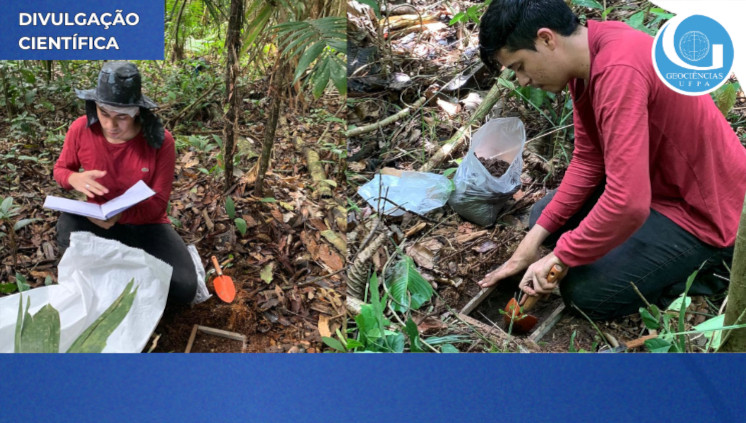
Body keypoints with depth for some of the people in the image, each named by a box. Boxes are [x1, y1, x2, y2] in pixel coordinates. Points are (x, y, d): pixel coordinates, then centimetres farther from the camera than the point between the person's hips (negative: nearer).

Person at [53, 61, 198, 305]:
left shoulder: (160, 141, -20)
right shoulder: (81, 129, -14)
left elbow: (157, 203, -15)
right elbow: (61, 169, 4)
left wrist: (119, 214, -36)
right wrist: (75, 179, -22)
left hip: (146, 224, -1)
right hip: (98, 222, 2)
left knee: (184, 289, -22)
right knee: (67, 227, -36)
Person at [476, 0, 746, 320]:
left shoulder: (619, 71, -34)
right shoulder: (587, 55, -4)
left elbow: (628, 203, -39)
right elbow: (588, 159, 0)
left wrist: (561, 257, -24)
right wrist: (535, 237, -5)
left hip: (706, 210, -9)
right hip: (654, 179, 9)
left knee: (586, 293, -12)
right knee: (545, 218, 11)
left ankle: (712, 263, 5)